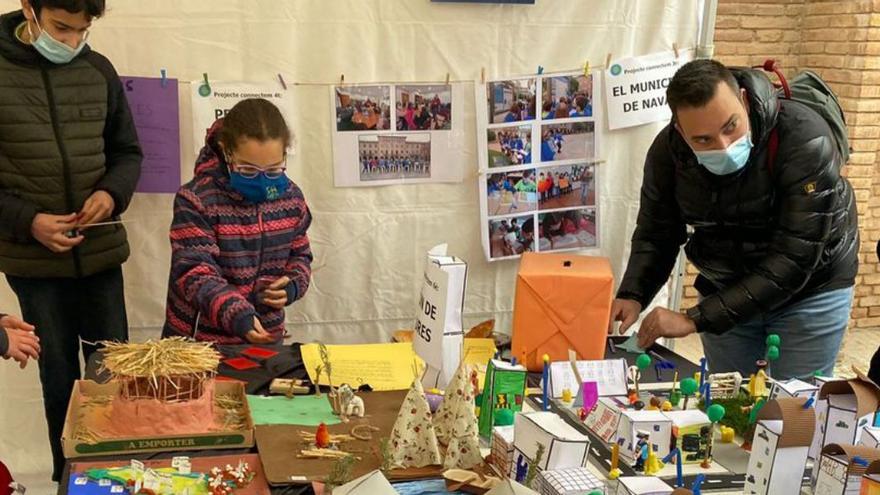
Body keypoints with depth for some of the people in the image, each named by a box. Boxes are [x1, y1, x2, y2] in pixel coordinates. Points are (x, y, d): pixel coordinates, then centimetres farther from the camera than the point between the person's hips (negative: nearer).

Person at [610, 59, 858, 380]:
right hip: (725, 293, 3)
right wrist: (632, 296, -24)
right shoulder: (668, 149, -16)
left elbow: (793, 261, -32)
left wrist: (695, 319, -35)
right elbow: (655, 235, -3)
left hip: (809, 290, -3)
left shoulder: (806, 140, -30)